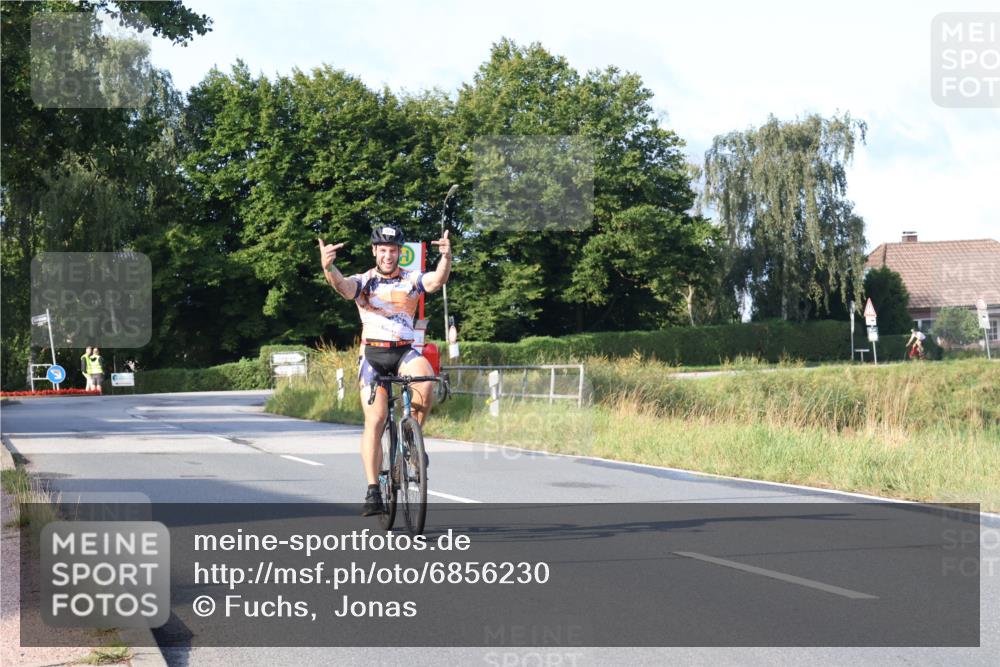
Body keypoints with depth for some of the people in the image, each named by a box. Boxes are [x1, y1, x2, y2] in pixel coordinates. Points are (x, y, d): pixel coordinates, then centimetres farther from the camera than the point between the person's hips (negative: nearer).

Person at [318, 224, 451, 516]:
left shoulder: (412, 280, 3)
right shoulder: (364, 282, 1)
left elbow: (437, 280, -18)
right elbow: (342, 285, -22)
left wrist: (446, 257, -41)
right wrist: (328, 267, -46)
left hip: (405, 352, 1)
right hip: (373, 354, -1)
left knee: (425, 379, -33)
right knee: (375, 420, -13)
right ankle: (373, 492, -12)